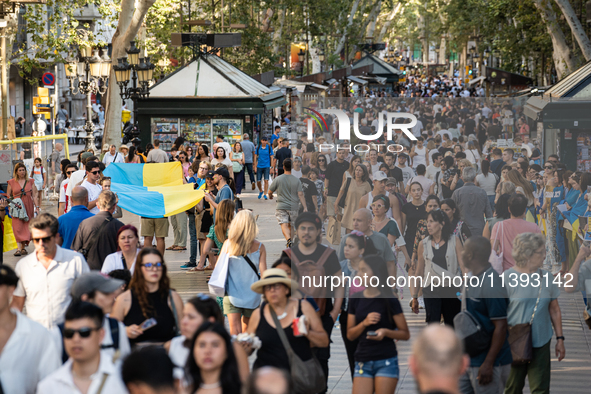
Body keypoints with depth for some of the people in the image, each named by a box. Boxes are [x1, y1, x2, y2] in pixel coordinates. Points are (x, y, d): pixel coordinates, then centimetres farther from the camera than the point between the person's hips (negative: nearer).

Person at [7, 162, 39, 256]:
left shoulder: (30, 181, 9)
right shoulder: (11, 182, 6)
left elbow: (34, 195, 10)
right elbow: (8, 197, 9)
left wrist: (37, 207, 2)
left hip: (28, 207, 2)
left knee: (26, 227, 1)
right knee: (18, 227, -12)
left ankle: (23, 247, 9)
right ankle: (19, 248, -17)